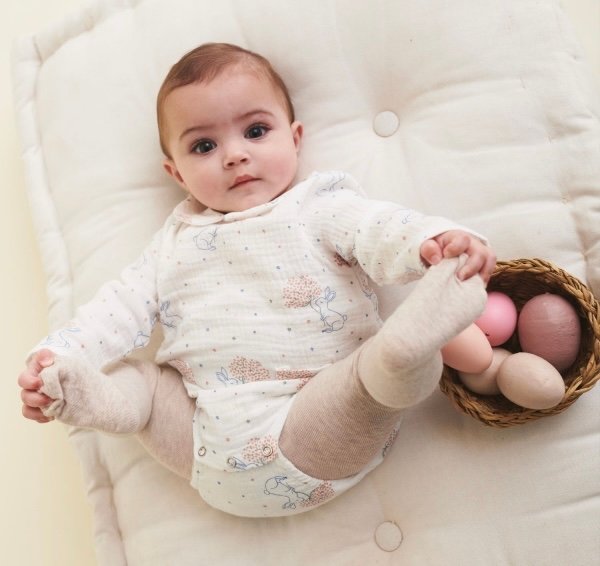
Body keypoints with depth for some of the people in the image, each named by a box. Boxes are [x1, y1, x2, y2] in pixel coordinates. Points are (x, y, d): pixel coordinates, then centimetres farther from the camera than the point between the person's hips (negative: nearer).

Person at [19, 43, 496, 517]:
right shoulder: (177, 240, 17)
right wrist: (56, 358, -2)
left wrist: (435, 240, -35)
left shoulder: (322, 206, 5)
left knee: (401, 360, -25)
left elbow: (383, 229, -13)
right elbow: (123, 308, 13)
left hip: (309, 427, -4)